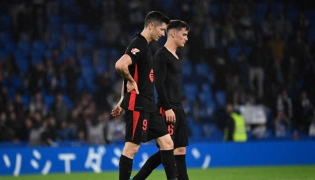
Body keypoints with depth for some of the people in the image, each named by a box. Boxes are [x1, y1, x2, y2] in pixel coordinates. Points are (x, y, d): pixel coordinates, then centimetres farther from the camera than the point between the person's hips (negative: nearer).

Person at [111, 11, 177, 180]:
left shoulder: (145, 47, 17)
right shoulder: (138, 45, -15)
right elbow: (120, 65, -32)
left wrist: (123, 102, 23)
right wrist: (131, 81, -14)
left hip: (148, 105, 10)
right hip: (138, 105, -10)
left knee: (167, 143, 6)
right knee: (131, 147, -5)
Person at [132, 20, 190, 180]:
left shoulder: (175, 57, 18)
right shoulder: (162, 55, -10)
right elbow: (159, 84, -17)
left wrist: (178, 109, 18)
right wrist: (167, 108, -22)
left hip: (177, 109, 9)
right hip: (167, 109, -9)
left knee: (180, 150, 4)